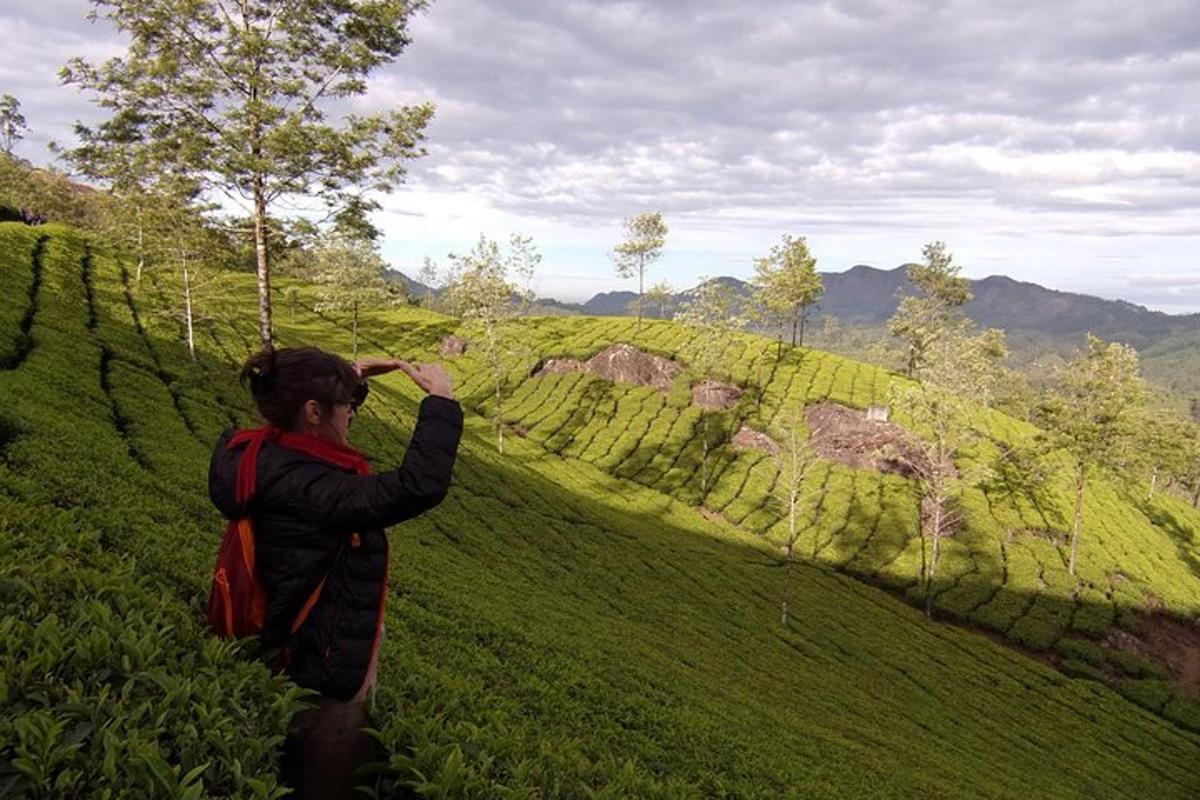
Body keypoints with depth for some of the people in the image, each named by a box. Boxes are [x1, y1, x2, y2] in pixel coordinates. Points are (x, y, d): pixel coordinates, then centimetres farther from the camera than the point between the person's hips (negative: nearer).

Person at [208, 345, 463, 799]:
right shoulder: (298, 488, -34)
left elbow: (291, 409, 18)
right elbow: (418, 488, -43)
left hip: (293, 657, 9)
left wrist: (348, 377, 10)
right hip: (324, 682, -9)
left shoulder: (258, 456, -7)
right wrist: (441, 401, -30)